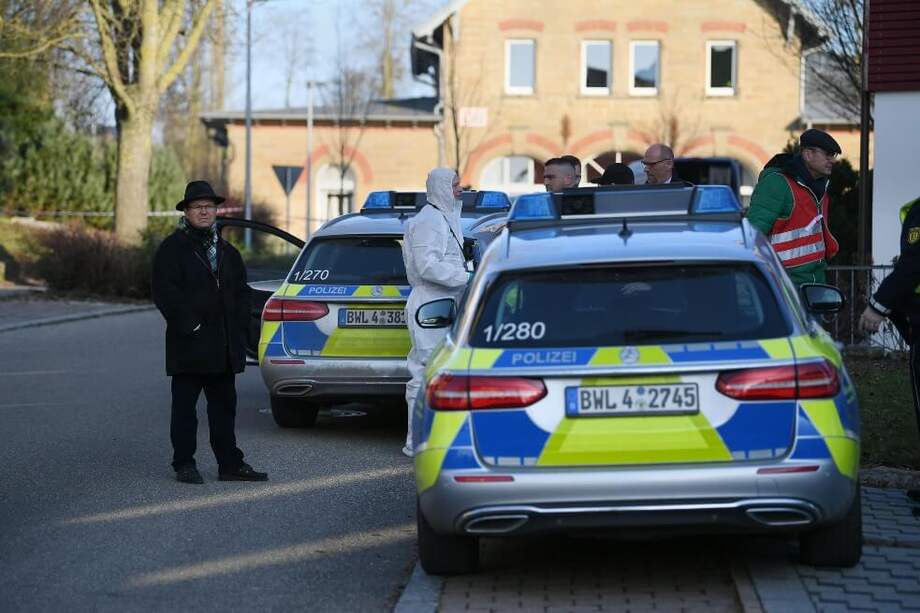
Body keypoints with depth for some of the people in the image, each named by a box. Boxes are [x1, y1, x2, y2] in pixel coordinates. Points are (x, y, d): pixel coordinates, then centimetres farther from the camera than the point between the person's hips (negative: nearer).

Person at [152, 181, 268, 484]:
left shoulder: (227, 251, 18)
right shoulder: (172, 248, -3)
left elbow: (241, 291, 19)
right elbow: (165, 291, -12)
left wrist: (239, 327, 5)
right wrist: (190, 325, -17)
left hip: (224, 347, 6)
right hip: (189, 346, -6)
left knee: (224, 406, 9)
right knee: (184, 406, 1)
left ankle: (230, 464, 14)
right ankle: (184, 464, 6)